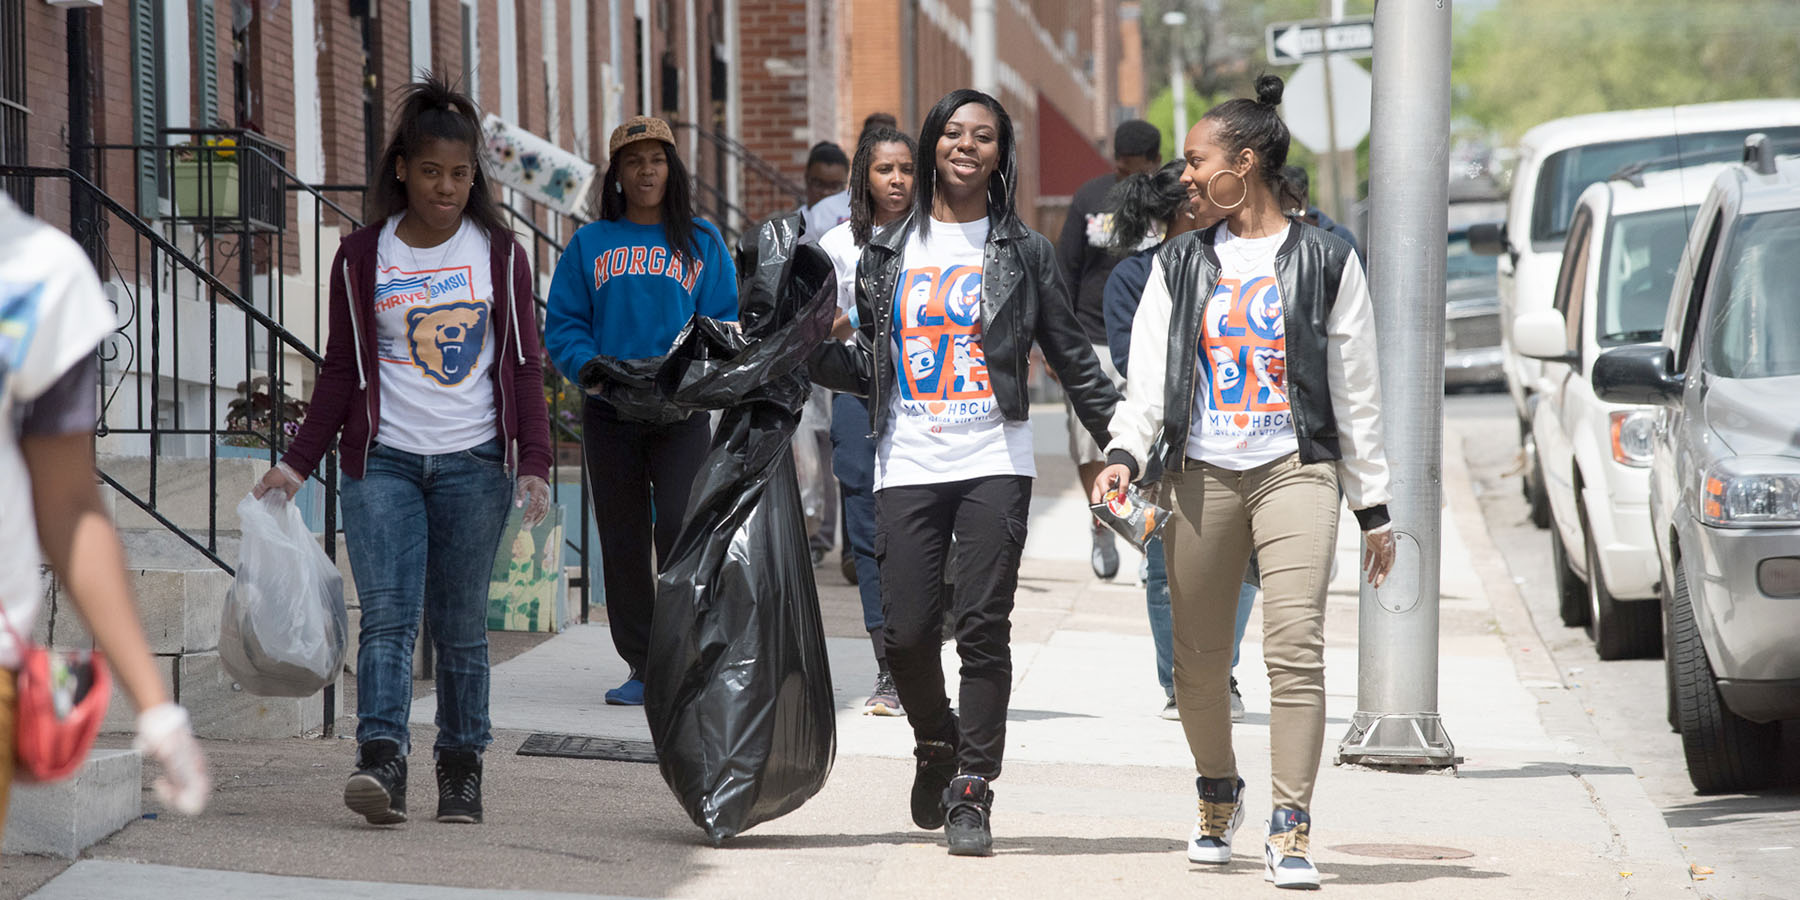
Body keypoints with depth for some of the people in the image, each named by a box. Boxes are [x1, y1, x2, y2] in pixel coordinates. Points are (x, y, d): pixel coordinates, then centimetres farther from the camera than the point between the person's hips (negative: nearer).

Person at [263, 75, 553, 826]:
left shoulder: (499, 254, 7)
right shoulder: (361, 258, 7)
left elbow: (523, 367, 7)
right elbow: (342, 370, 11)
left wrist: (534, 462, -4)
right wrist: (298, 463, 4)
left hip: (473, 462, 0)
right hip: (384, 461, 0)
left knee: (459, 625, 2)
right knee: (387, 613, -14)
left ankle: (461, 769, 9)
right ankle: (382, 762, -25)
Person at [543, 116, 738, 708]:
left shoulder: (702, 242, 8)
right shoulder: (589, 244, 10)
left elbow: (726, 323, 3)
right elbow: (563, 327, 5)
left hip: (682, 413, -2)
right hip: (609, 414, 2)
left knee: (679, 530, -14)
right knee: (623, 541, 4)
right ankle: (642, 666, 11)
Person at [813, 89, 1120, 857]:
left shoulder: (1022, 252, 7)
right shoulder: (887, 252, 12)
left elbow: (1072, 356, 10)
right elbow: (868, 366, 15)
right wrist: (815, 351, -4)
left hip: (995, 465, -2)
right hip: (909, 468, 2)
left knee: (983, 626, -8)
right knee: (907, 630, -4)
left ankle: (971, 792, -3)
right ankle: (937, 746, 26)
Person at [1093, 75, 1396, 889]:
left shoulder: (1324, 261, 6)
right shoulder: (1180, 265, 13)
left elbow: (1356, 391, 8)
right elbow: (1149, 374, 7)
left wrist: (1372, 506, 8)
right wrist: (1125, 453, -12)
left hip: (1295, 470, -3)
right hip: (1201, 477, 3)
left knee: (1295, 646, -17)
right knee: (1198, 661, 6)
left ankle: (1290, 830, -18)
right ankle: (1218, 795, 31)